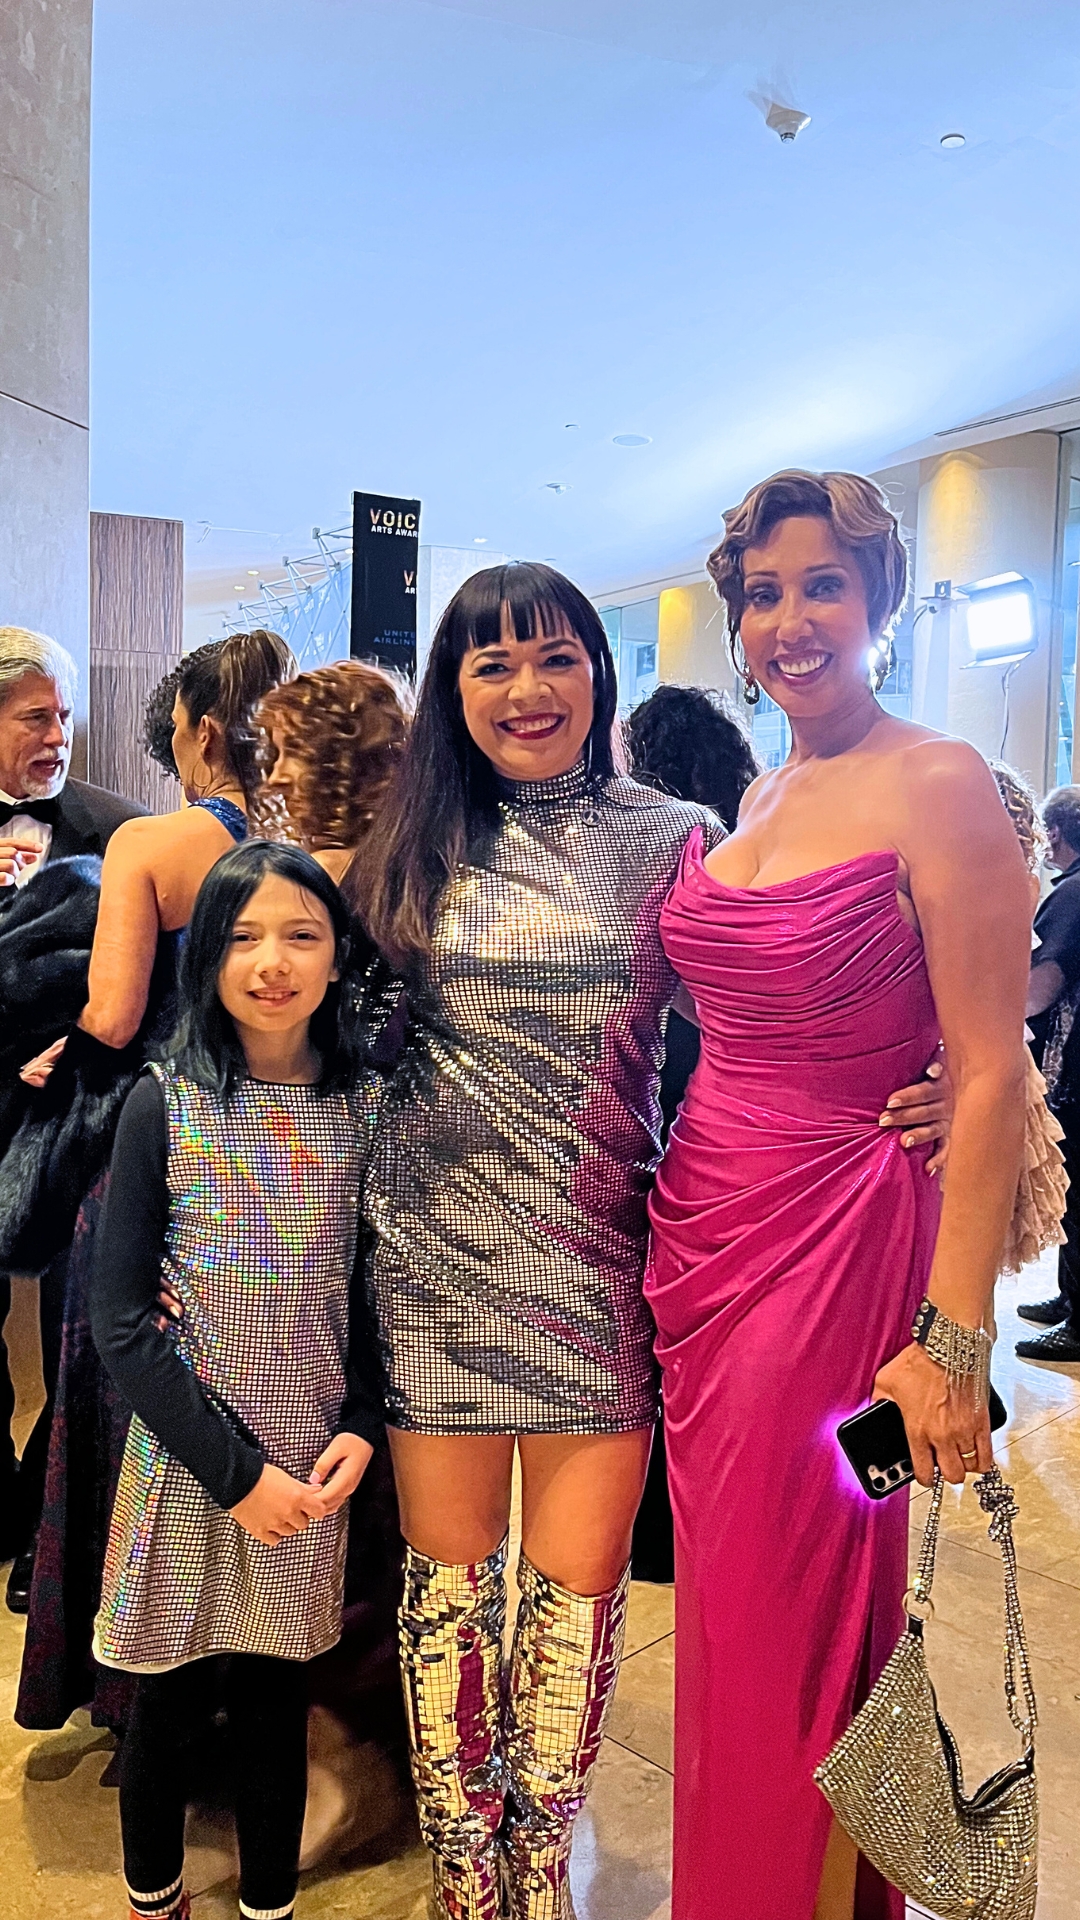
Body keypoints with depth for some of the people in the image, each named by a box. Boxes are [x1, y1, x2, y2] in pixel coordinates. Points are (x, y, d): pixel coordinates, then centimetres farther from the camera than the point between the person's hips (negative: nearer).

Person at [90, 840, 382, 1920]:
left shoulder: (365, 1105, -3)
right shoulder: (167, 1104, -10)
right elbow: (122, 1325, -10)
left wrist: (361, 1425, -7)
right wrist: (237, 1472, -13)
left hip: (314, 1465, 2)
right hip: (185, 1462, -1)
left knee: (277, 1699, 16)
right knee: (166, 1705, 16)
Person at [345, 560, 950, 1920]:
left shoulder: (672, 840, 2)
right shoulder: (411, 848, 6)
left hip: (598, 1267, -1)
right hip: (436, 1266, 1)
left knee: (576, 1579, 8)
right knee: (446, 1573, 11)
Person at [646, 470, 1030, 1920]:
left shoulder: (938, 787, -13)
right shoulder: (760, 797, 10)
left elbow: (991, 1073, -17)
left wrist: (954, 1338, -19)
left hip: (836, 1239, -7)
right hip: (703, 1222, 7)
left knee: (791, 1620, 9)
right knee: (724, 1599, 19)